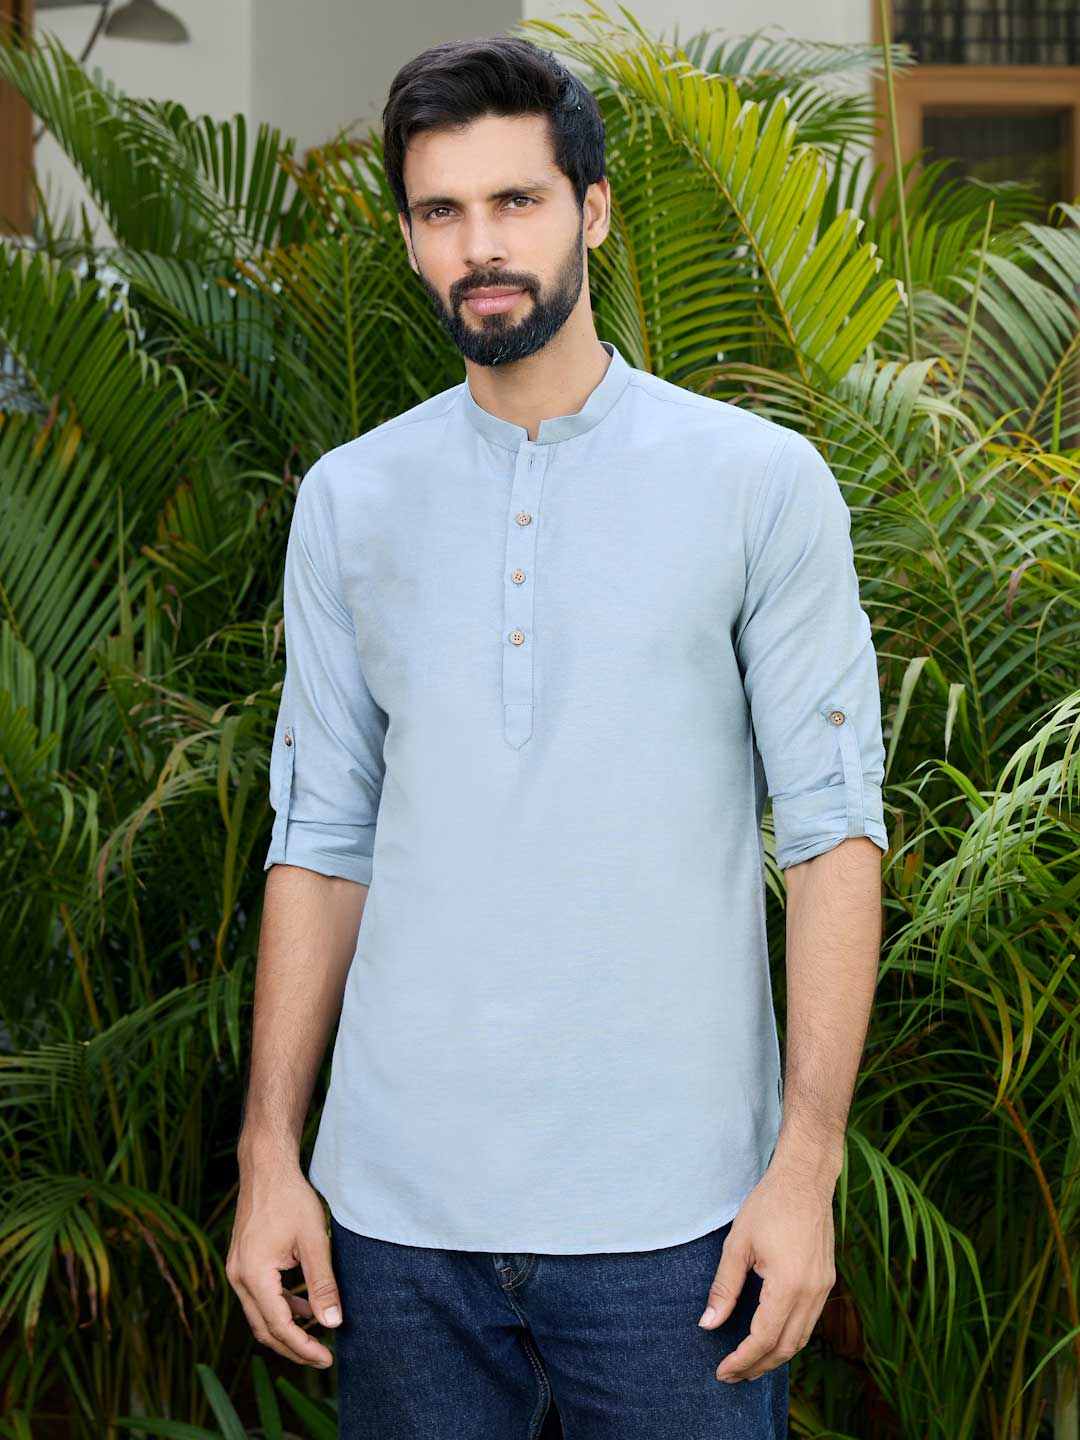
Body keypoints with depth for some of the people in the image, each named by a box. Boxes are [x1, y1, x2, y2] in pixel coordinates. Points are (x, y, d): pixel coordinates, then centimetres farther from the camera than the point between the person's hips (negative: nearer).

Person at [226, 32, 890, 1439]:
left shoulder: (761, 482, -1)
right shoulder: (347, 502, 8)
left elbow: (832, 832, -4)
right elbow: (321, 840, 9)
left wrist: (807, 1164, -10)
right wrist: (269, 1155, 4)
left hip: (669, 1214, -2)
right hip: (399, 1208, 3)